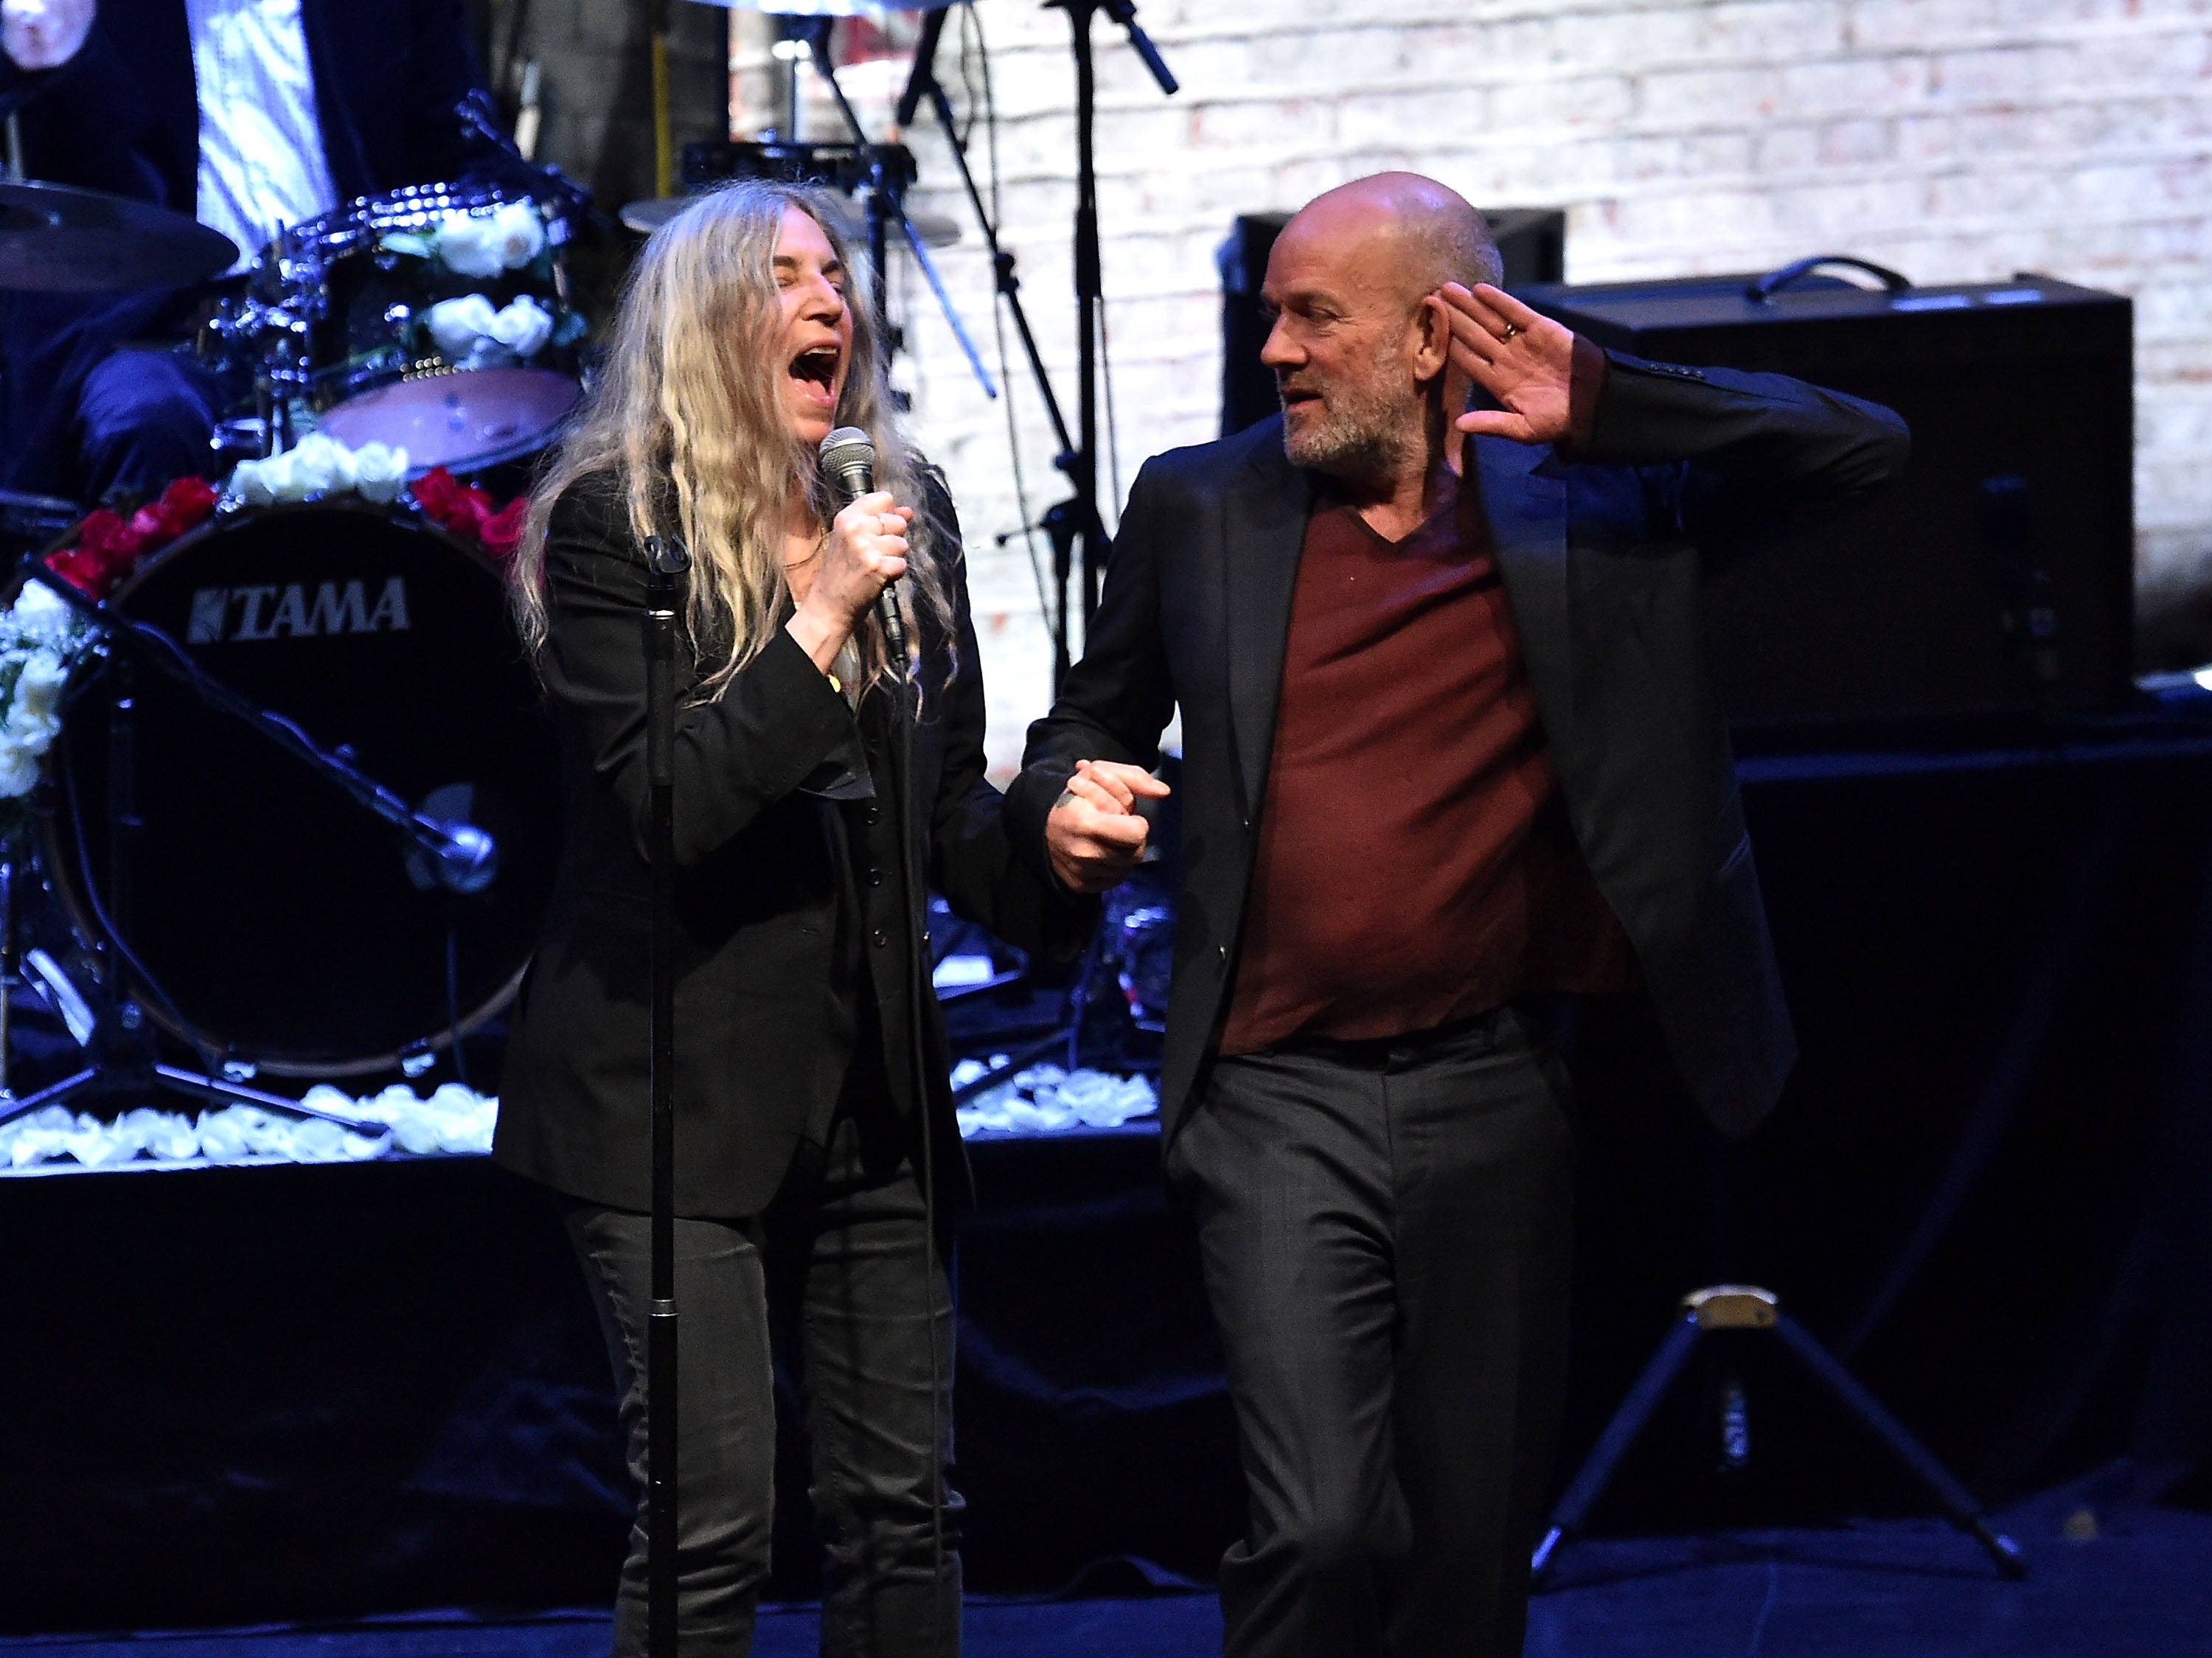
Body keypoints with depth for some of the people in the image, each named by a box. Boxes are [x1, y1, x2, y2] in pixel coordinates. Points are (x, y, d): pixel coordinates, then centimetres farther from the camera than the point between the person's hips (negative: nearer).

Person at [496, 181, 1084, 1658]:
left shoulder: (905, 514, 12)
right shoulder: (613, 522, -6)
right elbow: (668, 804, -16)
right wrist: (820, 623, -20)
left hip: (872, 1076, 6)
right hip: (682, 1081, -6)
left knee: (904, 1508, 6)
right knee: (714, 1522, -10)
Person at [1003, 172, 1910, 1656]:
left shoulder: (1591, 500, 2)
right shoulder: (1200, 508, 6)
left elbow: (1863, 451, -3)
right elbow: (1095, 719, 20)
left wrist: (1597, 404, -14)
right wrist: (1063, 811, -4)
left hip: (1497, 1103, 1)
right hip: (1282, 1101, -1)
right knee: (1322, 1532, -16)